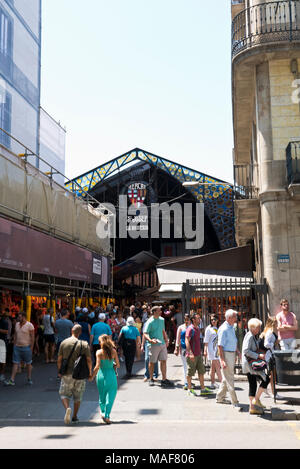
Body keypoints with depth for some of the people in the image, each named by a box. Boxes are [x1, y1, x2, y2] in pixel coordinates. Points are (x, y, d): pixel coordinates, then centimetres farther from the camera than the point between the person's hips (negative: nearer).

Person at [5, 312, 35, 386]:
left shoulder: (30, 325, -10)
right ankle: (12, 380, 2)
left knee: (28, 364, 7)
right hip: (17, 347, 5)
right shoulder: (17, 324, 8)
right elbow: (15, 336, 15)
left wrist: (31, 348, -12)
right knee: (15, 363, 2)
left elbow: (32, 338, -9)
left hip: (26, 347, -5)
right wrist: (14, 345, 9)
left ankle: (29, 379, 20)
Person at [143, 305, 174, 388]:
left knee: (163, 361, 2)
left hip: (162, 344, 6)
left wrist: (166, 340, 16)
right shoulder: (150, 322, -11)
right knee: (152, 362, 5)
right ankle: (151, 379, 20)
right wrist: (150, 340, -30)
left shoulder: (161, 320, 11)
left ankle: (164, 379, 7)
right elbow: (145, 334, -14)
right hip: (154, 345, -6)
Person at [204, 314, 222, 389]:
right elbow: (206, 340, -6)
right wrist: (205, 350, -11)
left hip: (218, 349, 6)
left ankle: (213, 384, 15)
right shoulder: (209, 328, -5)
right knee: (217, 367, -9)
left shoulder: (218, 328, 12)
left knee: (213, 367, 10)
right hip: (212, 349, -6)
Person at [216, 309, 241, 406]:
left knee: (226, 378, 16)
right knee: (229, 379, -3)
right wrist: (222, 360, -23)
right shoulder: (223, 329, -17)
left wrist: (238, 352, 19)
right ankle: (234, 401, 2)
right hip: (226, 354, -9)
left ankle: (220, 398, 28)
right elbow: (220, 346, -20)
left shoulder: (232, 327, 11)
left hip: (232, 354, 9)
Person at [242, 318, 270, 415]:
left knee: (253, 384, 11)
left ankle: (252, 407, 16)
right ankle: (256, 399, -2)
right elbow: (246, 351, -23)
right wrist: (258, 356, -21)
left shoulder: (253, 336, 16)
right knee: (266, 379, -10)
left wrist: (261, 355, 10)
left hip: (252, 364, 10)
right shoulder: (250, 336, -15)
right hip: (249, 364, -10)